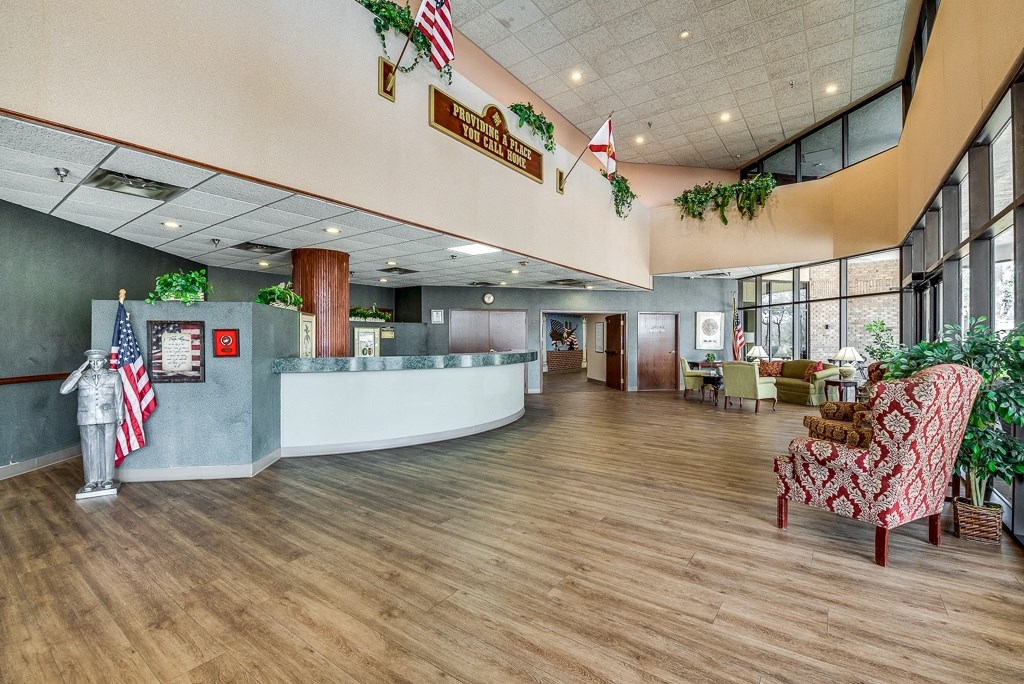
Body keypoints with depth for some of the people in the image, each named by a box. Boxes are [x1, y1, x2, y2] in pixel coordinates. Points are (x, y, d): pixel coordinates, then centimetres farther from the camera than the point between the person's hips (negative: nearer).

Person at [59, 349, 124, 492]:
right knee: (89, 450, 5)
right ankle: (92, 481, 17)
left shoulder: (114, 376, 3)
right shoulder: (81, 377, 4)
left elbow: (119, 397, 6)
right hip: (87, 420, 1)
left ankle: (107, 479, 17)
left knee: (107, 449, 5)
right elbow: (63, 390, -11)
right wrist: (78, 371, -13)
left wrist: (120, 416, 6)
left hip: (108, 419, -1)